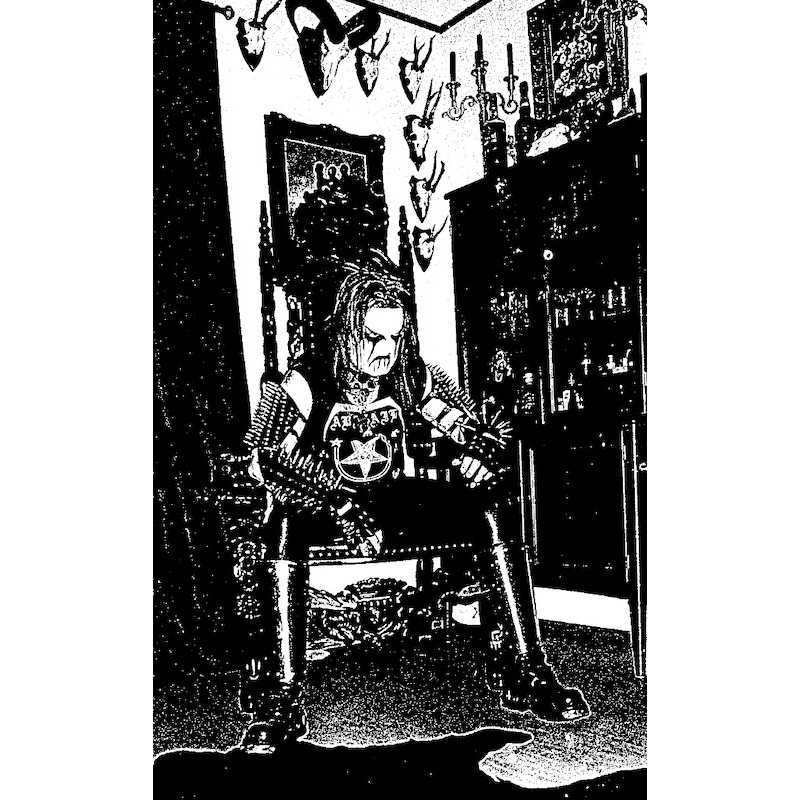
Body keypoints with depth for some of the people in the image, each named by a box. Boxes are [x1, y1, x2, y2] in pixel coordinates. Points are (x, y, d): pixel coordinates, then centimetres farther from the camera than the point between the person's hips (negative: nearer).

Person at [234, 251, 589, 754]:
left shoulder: (411, 377, -3)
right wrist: (339, 507, -34)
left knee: (495, 510, -20)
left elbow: (476, 431, -1)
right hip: (323, 504, -2)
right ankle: (282, 702, -31)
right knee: (284, 527, -38)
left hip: (394, 499, 3)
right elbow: (264, 462, -21)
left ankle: (526, 675, -16)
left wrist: (485, 451, -27)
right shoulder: (308, 382, -12)